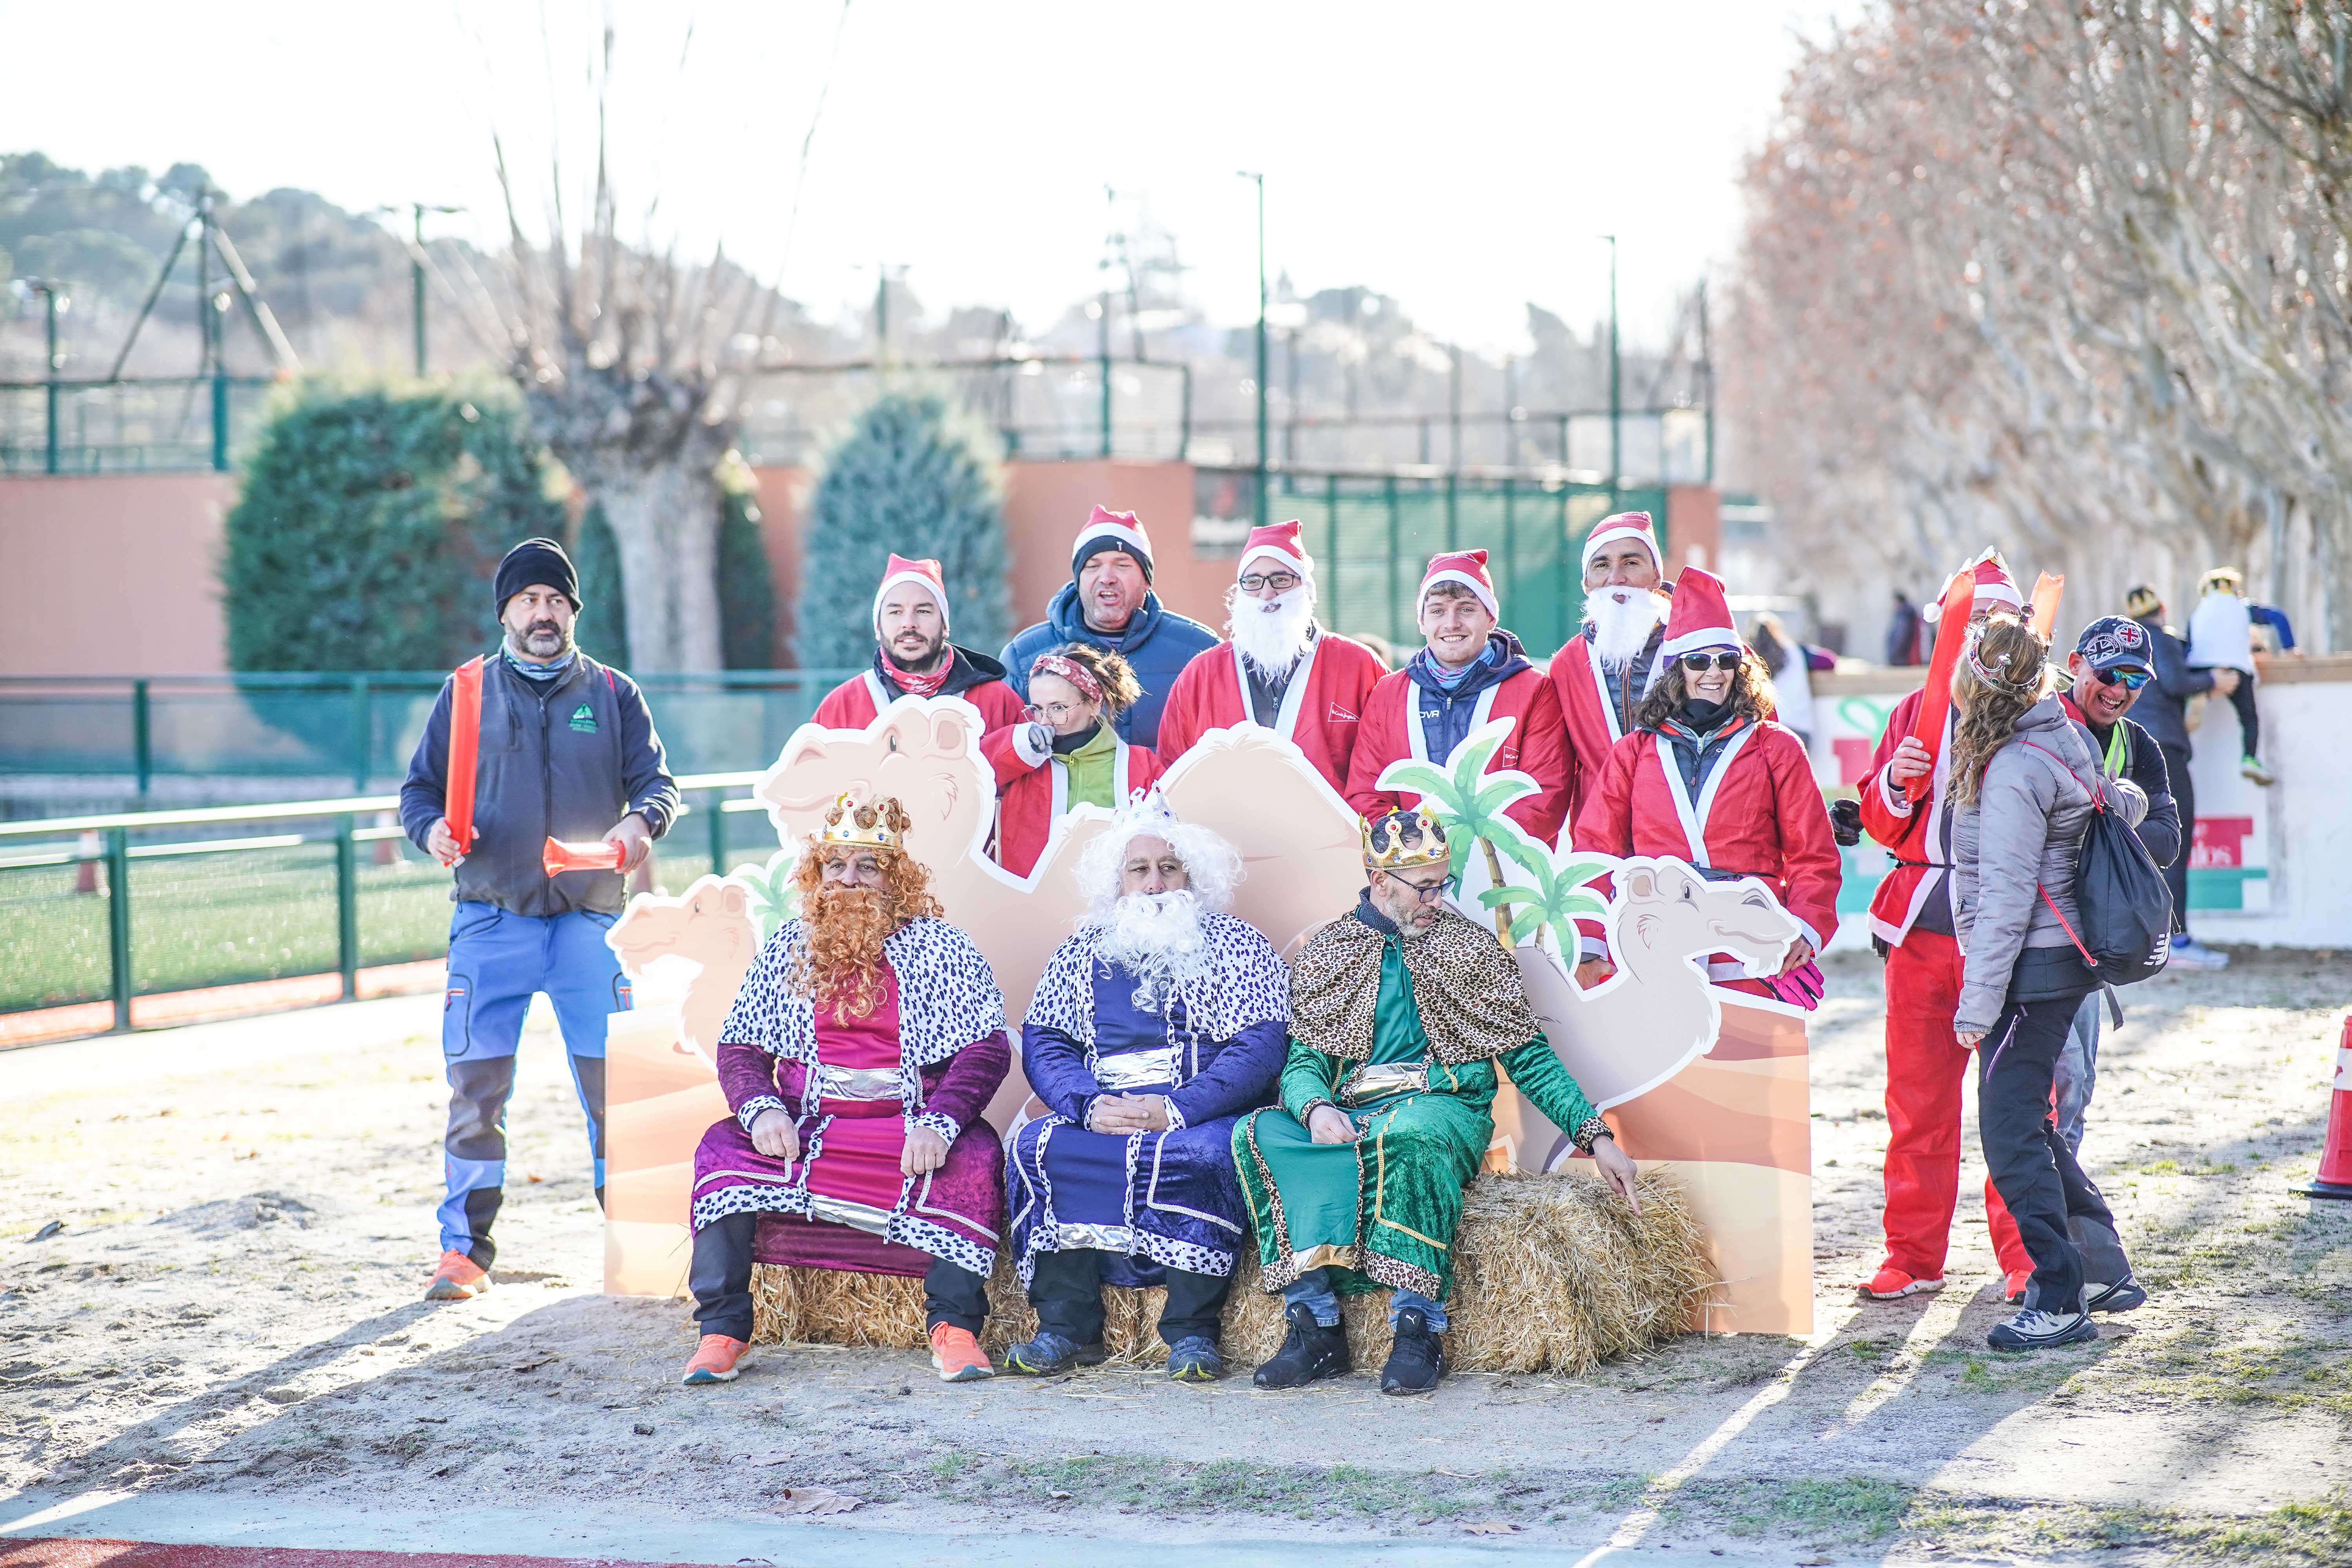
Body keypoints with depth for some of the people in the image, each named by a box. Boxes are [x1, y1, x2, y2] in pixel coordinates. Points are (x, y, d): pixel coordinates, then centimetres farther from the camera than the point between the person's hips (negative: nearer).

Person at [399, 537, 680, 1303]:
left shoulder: (613, 694, 11)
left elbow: (657, 780, 7)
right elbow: (420, 786, 13)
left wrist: (641, 821, -15)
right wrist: (430, 828, -9)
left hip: (589, 922, 0)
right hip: (491, 922, 0)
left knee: (613, 1086, -2)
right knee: (477, 1085, -2)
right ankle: (465, 1249, 7)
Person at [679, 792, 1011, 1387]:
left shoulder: (939, 947, 4)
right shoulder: (786, 949, 13)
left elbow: (987, 1048, -5)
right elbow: (739, 1048, 9)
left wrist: (938, 1124, -23)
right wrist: (760, 1109, -14)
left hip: (909, 1124, -2)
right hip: (803, 1127, 2)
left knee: (974, 1158, -33)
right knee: (722, 1150, -24)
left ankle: (954, 1327, -30)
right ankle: (721, 1331, -24)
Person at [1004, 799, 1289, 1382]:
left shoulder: (1236, 946, 6)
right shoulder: (1081, 954, 17)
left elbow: (1260, 1048, -5)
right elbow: (1044, 1045, 7)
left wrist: (1174, 1110, -18)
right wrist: (1091, 1106, -14)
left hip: (1203, 1116, -3)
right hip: (1101, 1113, 3)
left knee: (1199, 1155, -36)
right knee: (1038, 1145, -26)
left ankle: (1192, 1331, -26)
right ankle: (1067, 1328, -21)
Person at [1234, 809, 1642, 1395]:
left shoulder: (1469, 945, 12)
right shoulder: (1325, 953, 13)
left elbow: (1528, 1056, 12)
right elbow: (1303, 1063, 6)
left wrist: (1595, 1136, 2)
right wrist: (1316, 1109, -18)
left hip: (1441, 1108, -2)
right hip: (1345, 1117, 2)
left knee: (1410, 1135, -40)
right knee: (1259, 1134, -30)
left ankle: (1418, 1328, -38)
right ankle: (1316, 1327, -32)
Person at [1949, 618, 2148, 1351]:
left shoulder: (2013, 773, -19)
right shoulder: (2065, 739, 6)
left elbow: (2005, 898, -20)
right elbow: (2129, 804, 20)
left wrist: (1978, 1002, -17)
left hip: (2030, 967, -9)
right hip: (2063, 958, 9)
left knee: (2010, 1133, -5)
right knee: (2028, 1124, 18)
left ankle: (2062, 1302, -2)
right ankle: (2105, 1269, 23)